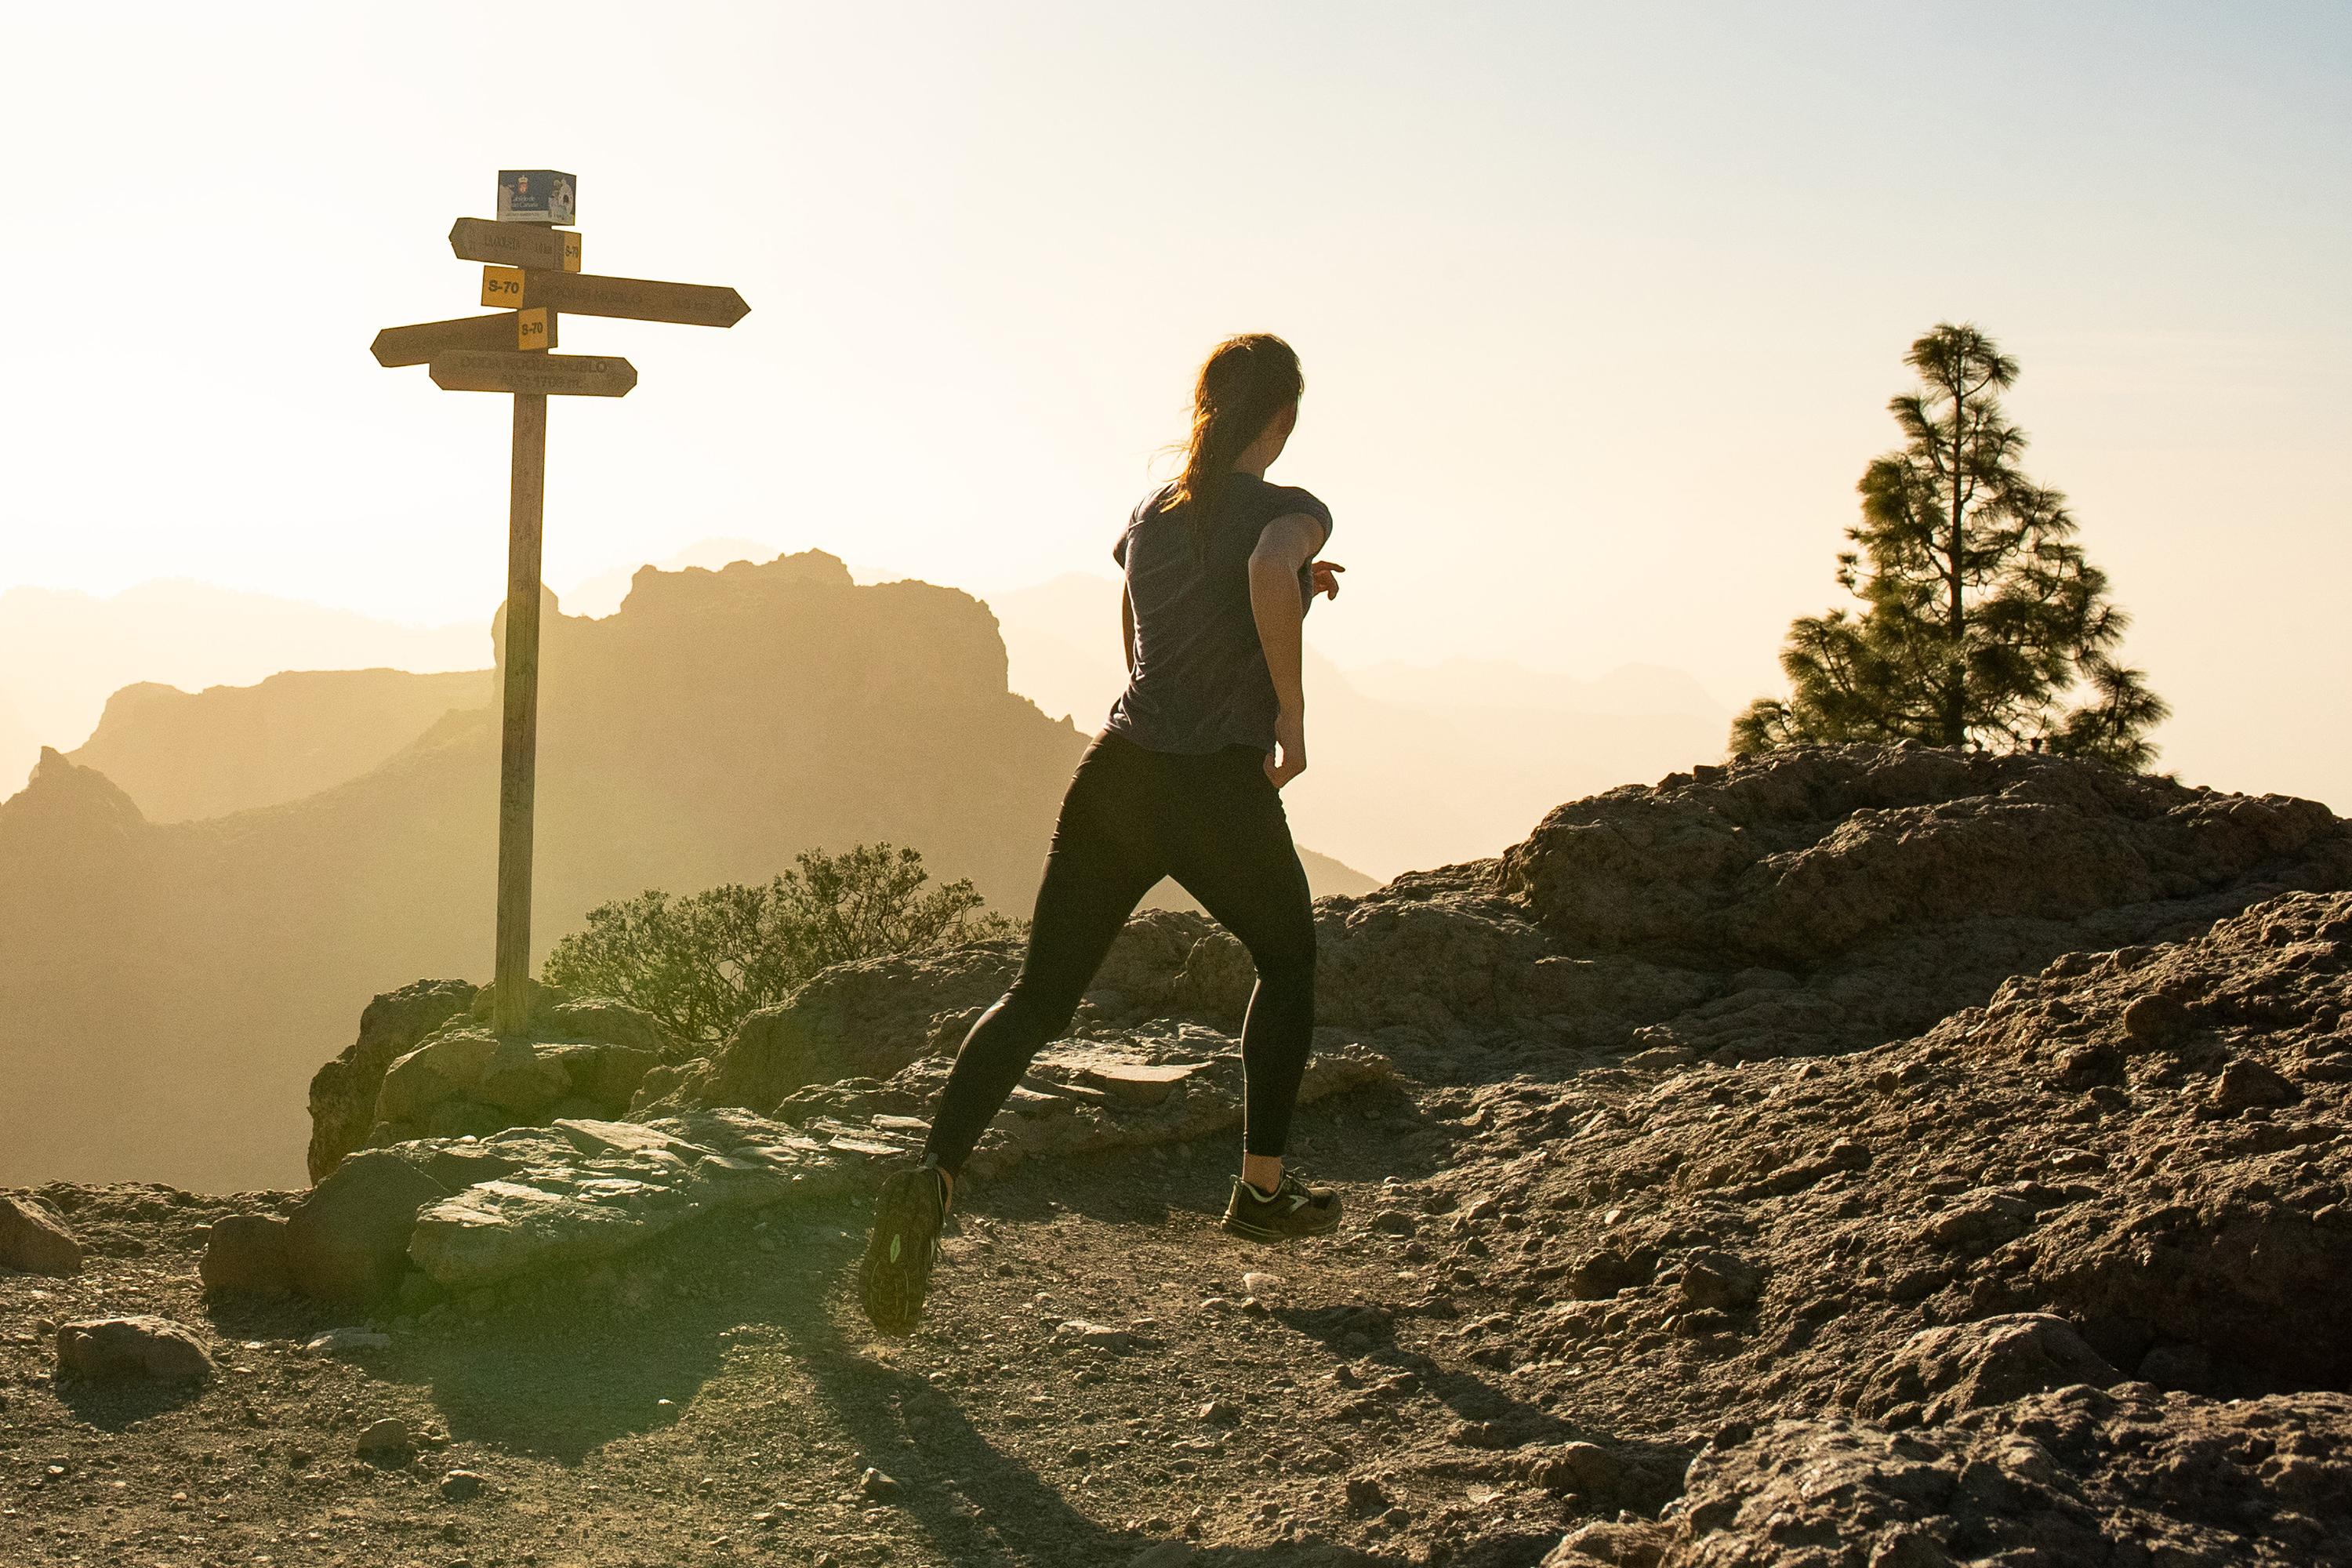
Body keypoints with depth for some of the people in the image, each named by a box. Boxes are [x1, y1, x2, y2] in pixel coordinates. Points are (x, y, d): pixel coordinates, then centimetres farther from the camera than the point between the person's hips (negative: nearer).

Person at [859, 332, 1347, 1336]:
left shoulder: (1149, 516, 15)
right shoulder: (1291, 512, -4)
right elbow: (1269, 566, -30)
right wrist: (1293, 713, -19)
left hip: (1117, 776, 4)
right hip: (1220, 795, -4)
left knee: (1037, 998, 4)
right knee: (1287, 962, 23)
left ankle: (934, 1172, -21)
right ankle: (1263, 1190, 30)